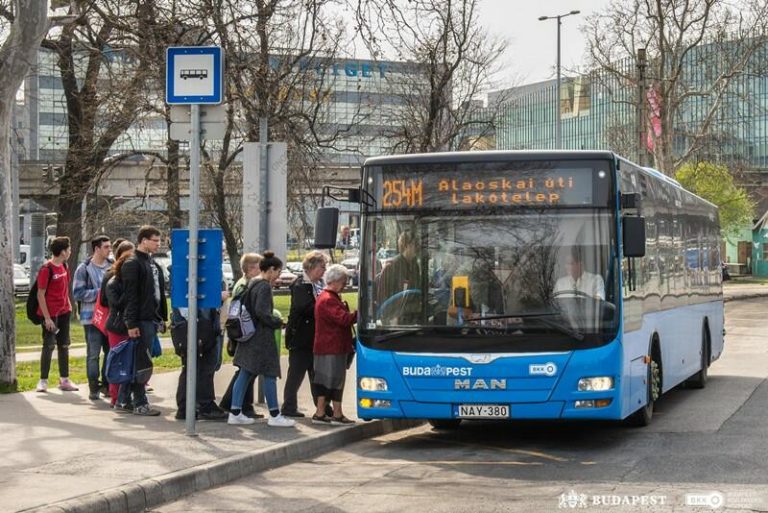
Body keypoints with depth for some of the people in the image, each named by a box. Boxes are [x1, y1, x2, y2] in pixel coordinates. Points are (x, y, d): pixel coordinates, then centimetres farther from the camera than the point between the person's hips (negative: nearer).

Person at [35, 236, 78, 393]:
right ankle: (43, 381, 5)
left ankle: (64, 380, 17)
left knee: (64, 346, 10)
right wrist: (47, 318, -18)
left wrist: (68, 305, 12)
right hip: (51, 314, -7)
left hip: (64, 312, 7)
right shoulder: (46, 269, -15)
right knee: (49, 346, -3)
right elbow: (40, 295, -15)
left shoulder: (64, 266, 8)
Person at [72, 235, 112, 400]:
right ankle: (93, 388, 6)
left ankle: (107, 385, 20)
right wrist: (99, 292, -16)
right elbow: (78, 293, -9)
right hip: (92, 317, -4)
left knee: (111, 352, 8)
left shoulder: (112, 267, 9)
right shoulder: (84, 269, -5)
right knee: (93, 354, -1)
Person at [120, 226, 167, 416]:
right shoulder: (133, 264, -9)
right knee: (142, 364, -7)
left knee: (141, 362, 10)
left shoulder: (153, 264, 19)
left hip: (152, 320, 9)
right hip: (141, 321, -9)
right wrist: (131, 324, -19)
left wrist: (162, 318, 18)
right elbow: (131, 296, -15)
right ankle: (140, 404, -3)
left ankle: (124, 398, 17)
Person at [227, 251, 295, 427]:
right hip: (261, 337, -10)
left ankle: (235, 413, 11)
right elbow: (262, 312, -23)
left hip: (249, 335, 10)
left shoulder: (252, 283, 12)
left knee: (244, 374, 10)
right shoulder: (264, 287, -16)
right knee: (270, 375, -2)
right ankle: (274, 416, 4)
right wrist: (277, 322, -10)